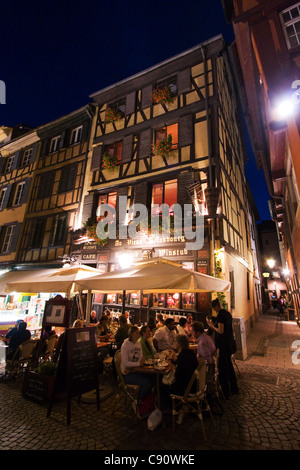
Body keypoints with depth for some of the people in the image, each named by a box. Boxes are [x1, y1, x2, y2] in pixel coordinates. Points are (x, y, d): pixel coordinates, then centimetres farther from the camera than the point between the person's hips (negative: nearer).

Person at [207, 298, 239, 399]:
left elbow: (221, 331, -23)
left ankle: (226, 393, 13)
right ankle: (234, 388, 36)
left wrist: (212, 325, -11)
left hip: (223, 344, -9)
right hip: (230, 342, 9)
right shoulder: (228, 313, 7)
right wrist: (214, 325, 12)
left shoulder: (220, 315, -21)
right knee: (229, 364, 23)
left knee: (222, 367, 3)